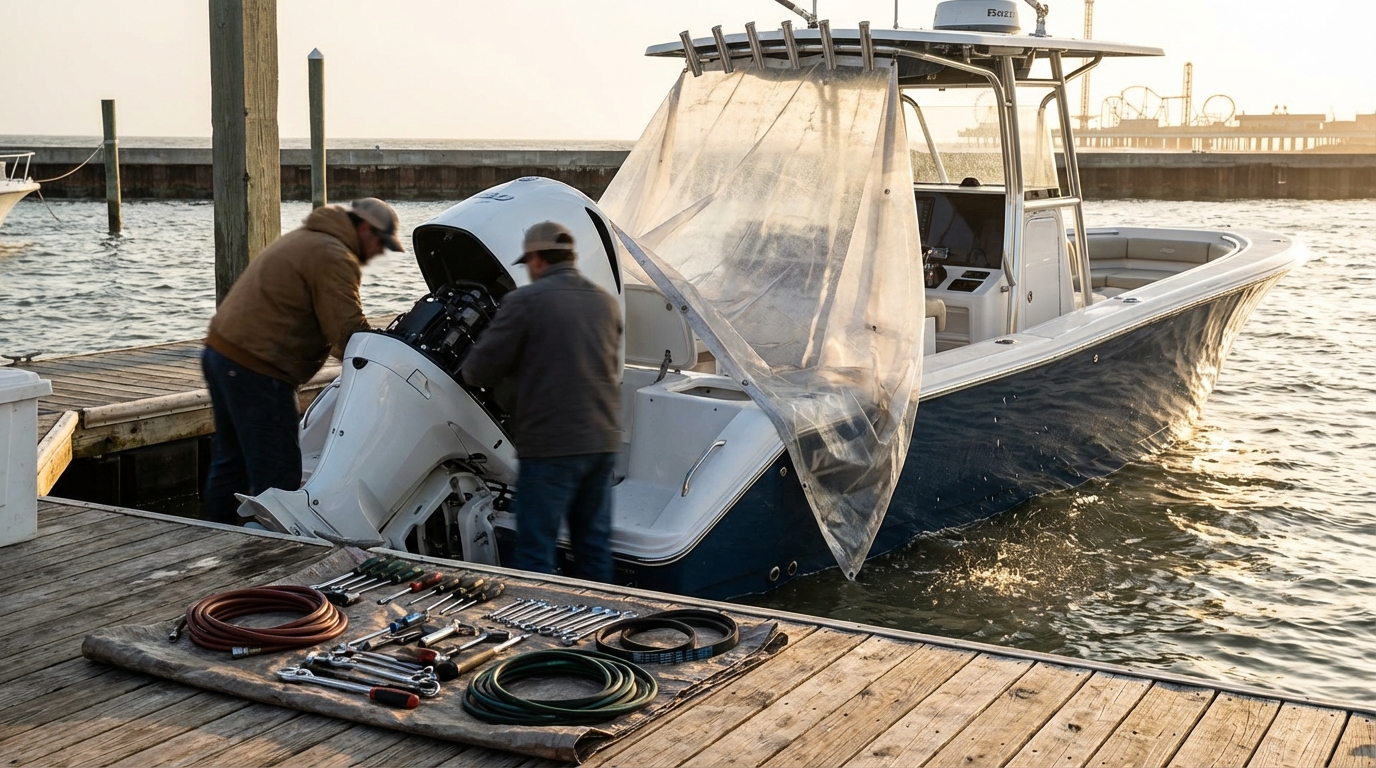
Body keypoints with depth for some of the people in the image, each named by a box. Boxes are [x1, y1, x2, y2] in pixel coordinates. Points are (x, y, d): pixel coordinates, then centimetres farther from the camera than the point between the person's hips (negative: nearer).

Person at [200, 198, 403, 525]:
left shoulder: (303, 240, 22)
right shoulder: (334, 257, -11)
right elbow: (349, 332, -19)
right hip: (255, 370, -11)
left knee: (232, 461, 20)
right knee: (278, 473, -7)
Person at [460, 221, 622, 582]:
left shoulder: (524, 301, -9)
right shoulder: (606, 302, 11)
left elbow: (481, 369, -7)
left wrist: (469, 369, 15)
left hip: (552, 446, -6)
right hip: (603, 441, 7)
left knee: (536, 552, 0)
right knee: (594, 545, 15)